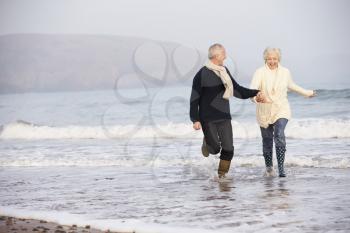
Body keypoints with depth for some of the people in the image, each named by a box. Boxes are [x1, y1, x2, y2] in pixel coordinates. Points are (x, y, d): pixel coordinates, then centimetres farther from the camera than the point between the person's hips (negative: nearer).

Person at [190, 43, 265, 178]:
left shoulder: (224, 71, 10)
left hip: (224, 117, 5)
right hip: (208, 119, -5)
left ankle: (222, 174, 13)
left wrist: (255, 93, 6)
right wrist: (195, 119, -12)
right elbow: (194, 99, -6)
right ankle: (207, 142, 28)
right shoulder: (202, 75, -8)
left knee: (228, 149, -3)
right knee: (215, 149, -5)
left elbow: (237, 90, 17)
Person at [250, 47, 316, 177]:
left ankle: (281, 168, -22)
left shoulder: (285, 72, 3)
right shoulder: (260, 72, -8)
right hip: (264, 112, 0)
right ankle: (269, 167, 31)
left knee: (279, 136, -21)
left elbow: (291, 86, 23)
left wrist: (307, 93, 33)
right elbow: (253, 88, -21)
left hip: (281, 110, 0)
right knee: (267, 141, 10)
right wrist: (255, 97, -43)